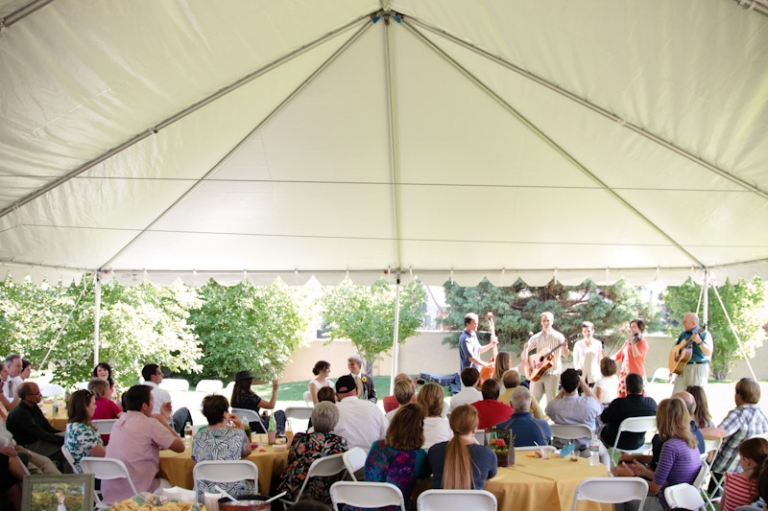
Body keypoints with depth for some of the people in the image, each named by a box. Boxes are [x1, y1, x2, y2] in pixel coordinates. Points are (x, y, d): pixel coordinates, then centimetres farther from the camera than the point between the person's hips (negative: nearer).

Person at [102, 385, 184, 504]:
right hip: (134, 493, -7)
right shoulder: (150, 424, -14)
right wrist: (164, 422, 4)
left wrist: (162, 418, 25)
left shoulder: (120, 421, 9)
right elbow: (180, 447, -6)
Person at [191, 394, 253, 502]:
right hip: (235, 493, -2)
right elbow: (247, 452, 14)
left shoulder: (197, 438, -4)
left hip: (204, 495, 2)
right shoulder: (238, 434, -7)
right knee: (255, 485, 28)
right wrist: (241, 426, 19)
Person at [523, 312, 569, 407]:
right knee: (533, 400, 4)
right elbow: (525, 350, 8)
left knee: (551, 402, -1)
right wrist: (527, 365, -7)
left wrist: (564, 347, -31)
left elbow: (566, 355, -10)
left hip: (552, 373, -3)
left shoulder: (558, 336, -2)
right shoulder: (536, 337, 7)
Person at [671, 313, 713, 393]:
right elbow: (674, 349, 24)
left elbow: (709, 353, -17)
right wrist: (680, 345, 5)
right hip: (683, 367, 6)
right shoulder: (683, 335, 16)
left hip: (699, 368, -6)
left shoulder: (704, 334, -4)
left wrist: (699, 342, -29)